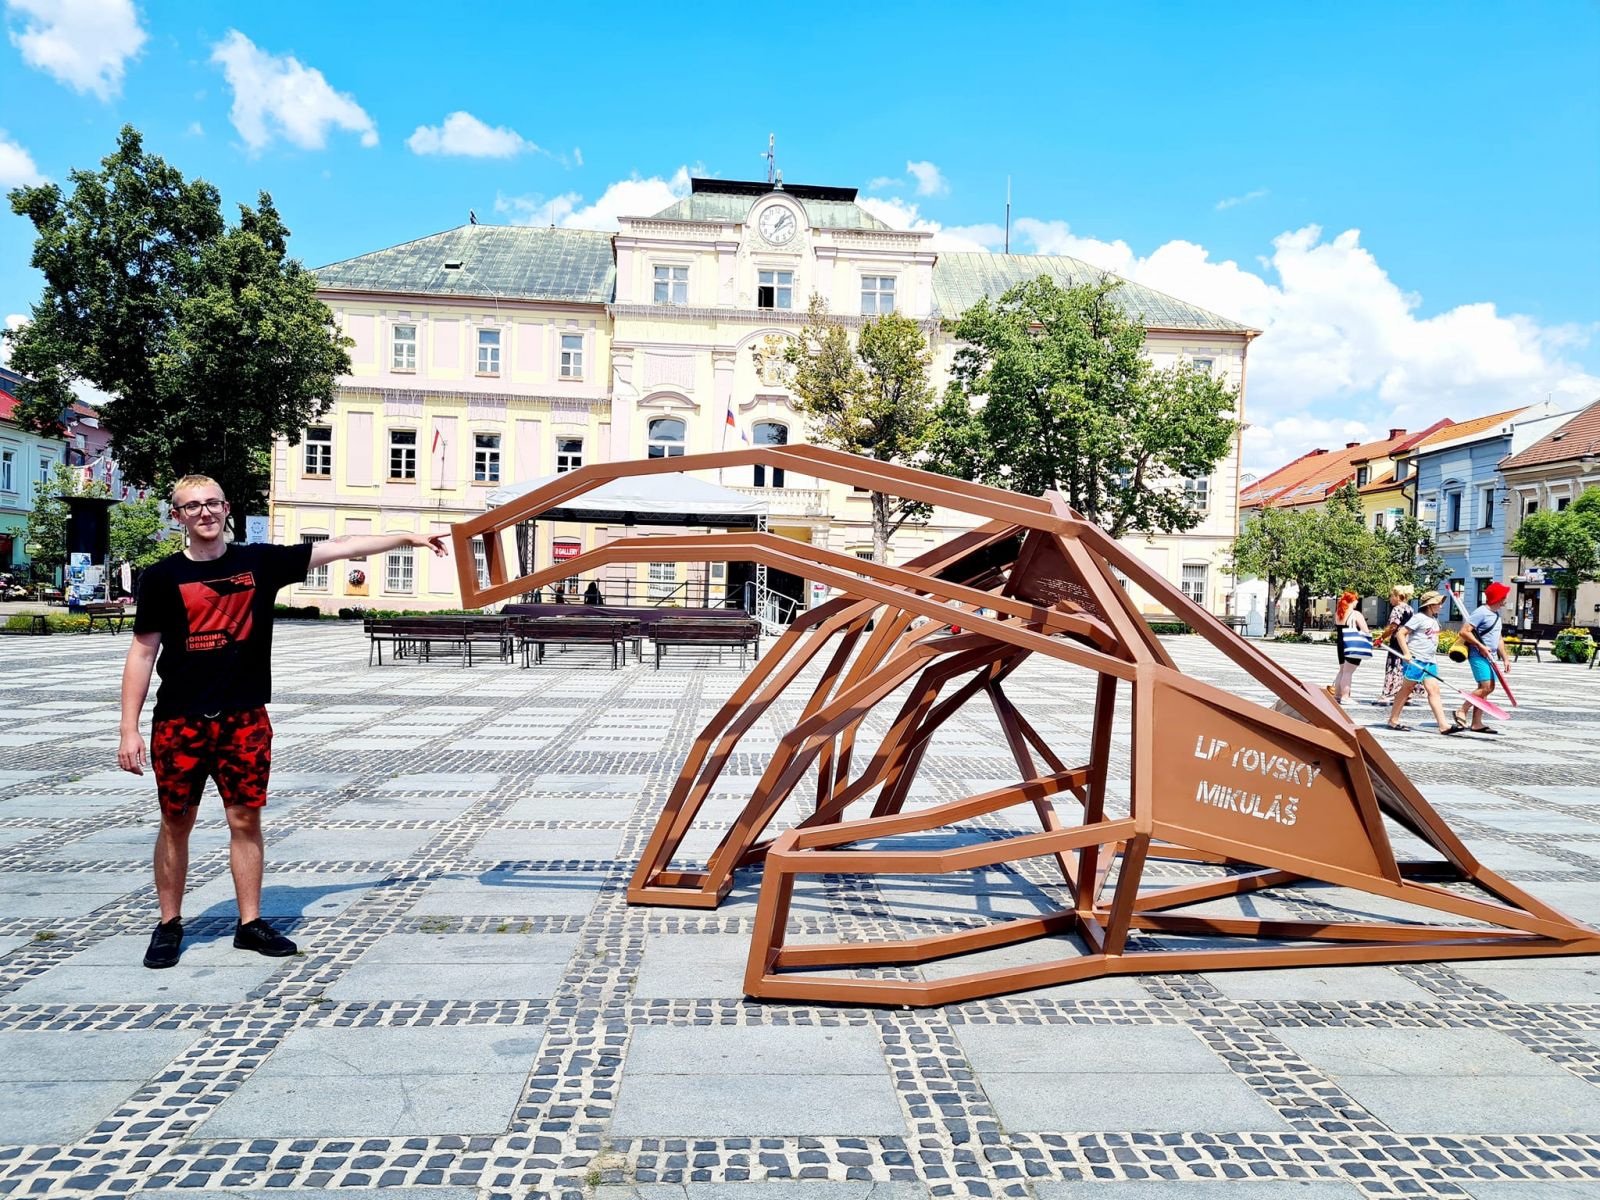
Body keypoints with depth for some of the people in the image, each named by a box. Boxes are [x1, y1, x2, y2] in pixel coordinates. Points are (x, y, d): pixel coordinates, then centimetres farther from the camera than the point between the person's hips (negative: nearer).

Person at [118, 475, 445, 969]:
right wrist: (130, 729, -4)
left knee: (246, 820, 6)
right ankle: (169, 926, 24)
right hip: (179, 721, -1)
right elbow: (142, 653, 0)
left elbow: (339, 547, 2)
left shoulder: (260, 562, 3)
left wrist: (408, 537, -1)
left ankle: (250, 923, 17)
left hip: (245, 719, 1)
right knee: (176, 823, 8)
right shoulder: (163, 577, -1)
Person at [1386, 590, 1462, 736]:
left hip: (1429, 661, 8)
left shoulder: (1434, 618, 16)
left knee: (1434, 690, -1)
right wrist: (1406, 653, -20)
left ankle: (1443, 725, -8)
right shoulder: (1419, 617, -9)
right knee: (1406, 688, -1)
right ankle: (1393, 720, 7)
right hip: (1415, 659, -8)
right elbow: (1400, 634, -13)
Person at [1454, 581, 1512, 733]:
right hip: (1478, 655, -10)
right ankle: (1462, 711, -4)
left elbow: (1499, 638, 25)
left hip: (1489, 657, 10)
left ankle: (1476, 723, 10)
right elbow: (1464, 632, -19)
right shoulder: (1481, 612, -13)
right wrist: (1481, 646, -19)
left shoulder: (1496, 614, 17)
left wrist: (1505, 658, 20)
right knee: (1486, 687, -17)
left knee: (1486, 688, 7)